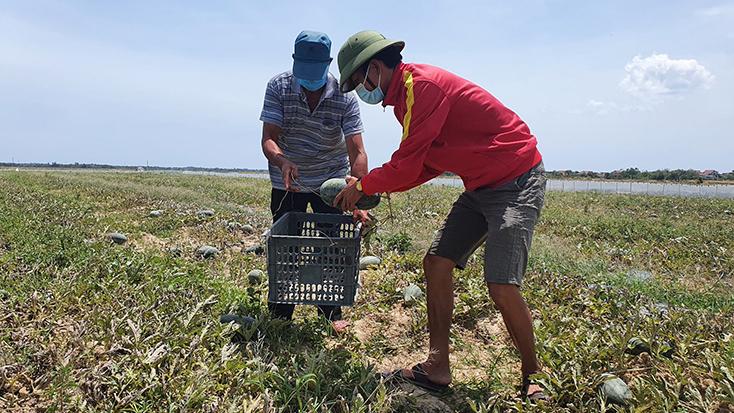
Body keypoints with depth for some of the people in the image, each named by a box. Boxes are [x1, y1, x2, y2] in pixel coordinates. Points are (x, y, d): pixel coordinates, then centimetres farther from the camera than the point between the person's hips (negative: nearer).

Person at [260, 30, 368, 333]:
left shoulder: (344, 97, -18)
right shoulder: (279, 87, -16)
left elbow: (357, 152, -24)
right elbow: (268, 138, -20)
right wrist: (281, 160, -43)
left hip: (331, 179, 0)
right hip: (287, 180, 1)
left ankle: (331, 313, 16)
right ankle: (279, 315, 18)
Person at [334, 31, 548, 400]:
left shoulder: (420, 85, -19)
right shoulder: (407, 93, 12)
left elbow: (406, 165, -20)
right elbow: (426, 165, 15)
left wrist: (363, 186, -3)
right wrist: (374, 190, 8)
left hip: (517, 182, -10)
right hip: (482, 186, 10)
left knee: (501, 286, -15)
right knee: (437, 261, 3)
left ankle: (532, 377, 10)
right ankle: (437, 368, 11)